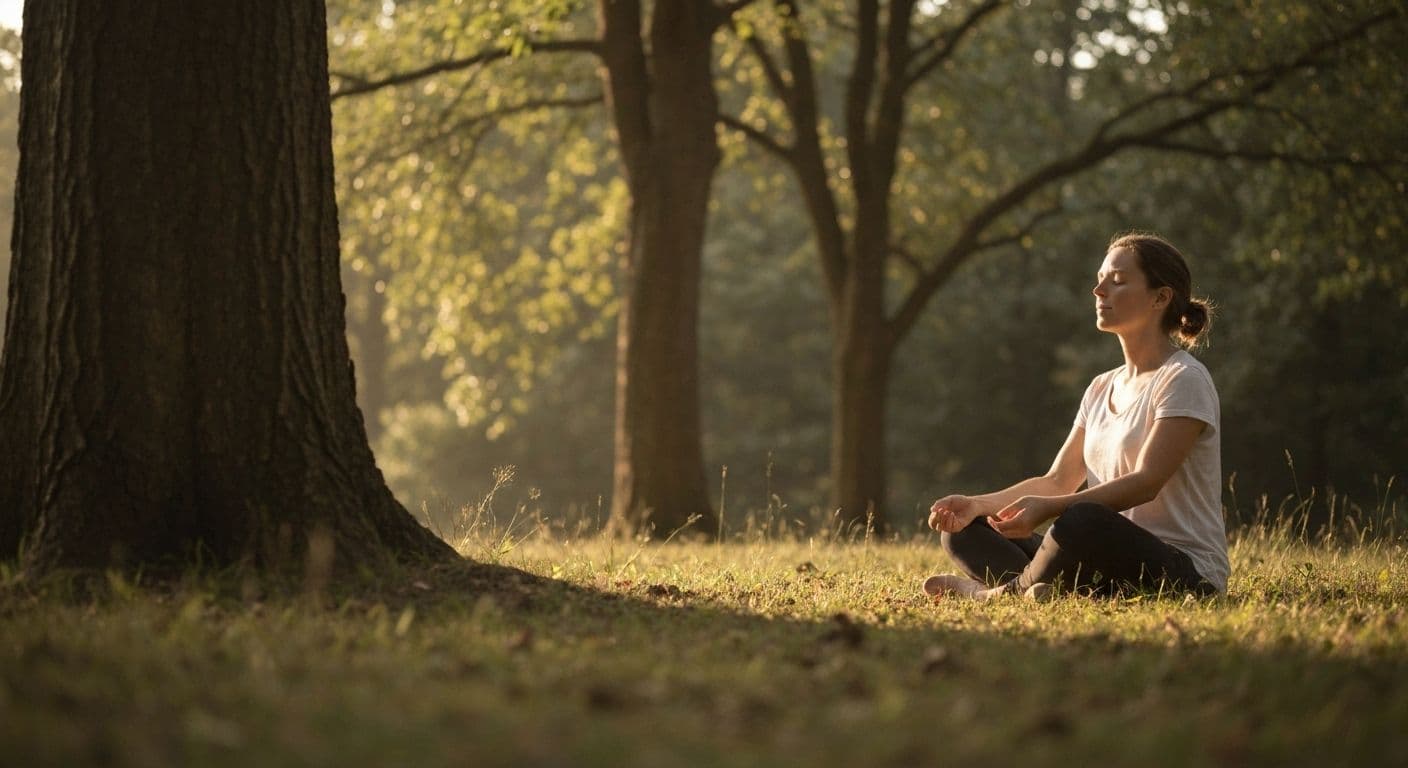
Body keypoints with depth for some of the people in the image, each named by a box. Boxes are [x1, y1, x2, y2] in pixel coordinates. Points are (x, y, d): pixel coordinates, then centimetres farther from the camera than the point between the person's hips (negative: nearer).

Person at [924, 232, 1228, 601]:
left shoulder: (1184, 379, -8)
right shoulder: (1102, 388, 18)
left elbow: (1146, 483, -20)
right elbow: (1057, 481, 14)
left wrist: (1047, 507, -33)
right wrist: (978, 504, -4)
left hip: (1185, 572, -8)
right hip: (1114, 563, 8)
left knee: (1082, 521, -39)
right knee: (964, 529, 1)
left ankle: (1002, 591, -14)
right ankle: (1042, 590, -26)